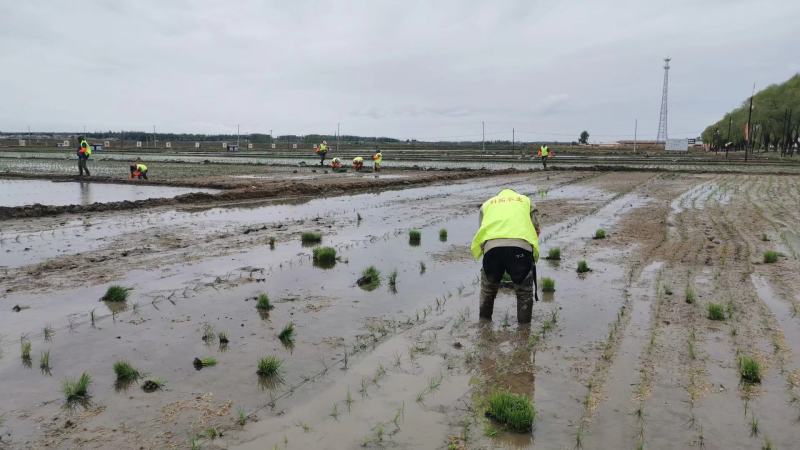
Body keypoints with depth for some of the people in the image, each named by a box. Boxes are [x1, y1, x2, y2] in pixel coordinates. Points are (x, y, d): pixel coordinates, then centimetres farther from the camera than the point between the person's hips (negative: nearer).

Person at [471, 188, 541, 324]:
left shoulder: (487, 204, 34)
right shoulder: (527, 201, 33)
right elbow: (536, 229, 23)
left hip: (492, 245, 1)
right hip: (522, 245, -1)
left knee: (487, 289, 24)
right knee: (524, 292, 18)